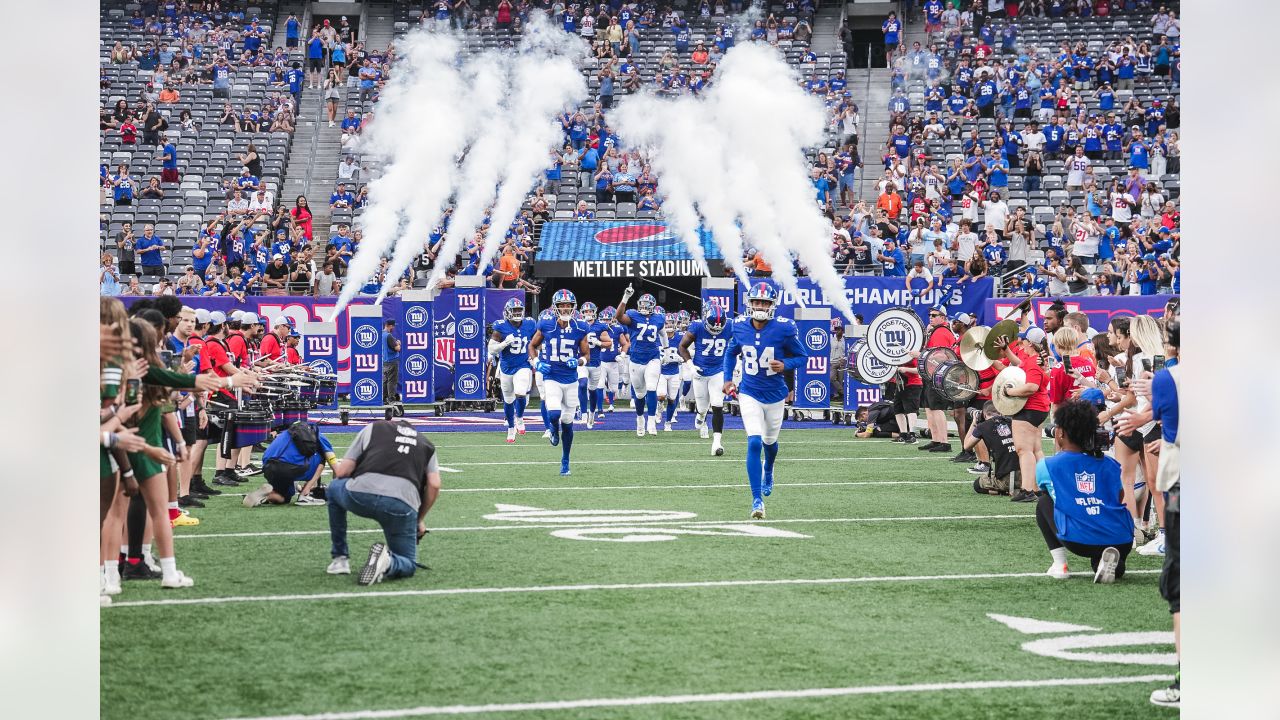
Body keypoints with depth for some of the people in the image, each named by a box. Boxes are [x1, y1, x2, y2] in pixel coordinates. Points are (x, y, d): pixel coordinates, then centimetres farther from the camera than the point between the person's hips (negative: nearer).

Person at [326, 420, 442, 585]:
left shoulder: (373, 427, 25)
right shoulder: (426, 443, 29)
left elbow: (341, 471, 18)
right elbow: (434, 485, 13)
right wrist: (419, 520, 26)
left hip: (361, 493, 0)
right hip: (403, 505, 0)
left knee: (333, 489, 36)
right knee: (408, 565, 22)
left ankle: (340, 558, 32)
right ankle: (387, 562, -13)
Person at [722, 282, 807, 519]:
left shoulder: (784, 328, -15)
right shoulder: (739, 326, -6)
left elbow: (801, 356, -4)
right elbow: (731, 352, 14)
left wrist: (785, 365, -23)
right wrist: (728, 378, 4)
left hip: (775, 395, 0)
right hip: (749, 395, 0)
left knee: (770, 441, 21)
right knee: (754, 443, -17)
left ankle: (768, 473, 57)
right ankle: (757, 500, -14)